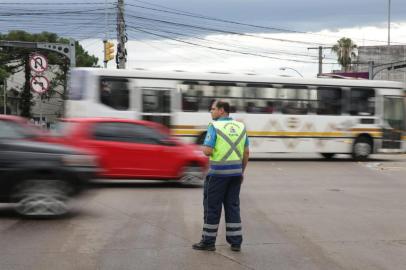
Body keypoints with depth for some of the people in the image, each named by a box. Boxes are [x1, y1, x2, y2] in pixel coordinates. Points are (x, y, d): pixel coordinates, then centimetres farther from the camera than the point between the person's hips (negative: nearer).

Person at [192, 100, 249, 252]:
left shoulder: (214, 126, -10)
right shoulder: (240, 126, 7)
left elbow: (207, 151, -18)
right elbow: (246, 152, 9)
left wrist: (204, 148, 5)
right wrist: (242, 171, 17)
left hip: (218, 172, -5)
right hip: (236, 172, 5)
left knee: (212, 206, 5)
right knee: (233, 206, 12)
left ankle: (208, 241, 13)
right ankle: (236, 242, 13)